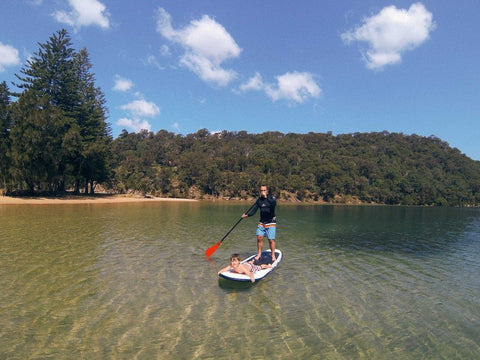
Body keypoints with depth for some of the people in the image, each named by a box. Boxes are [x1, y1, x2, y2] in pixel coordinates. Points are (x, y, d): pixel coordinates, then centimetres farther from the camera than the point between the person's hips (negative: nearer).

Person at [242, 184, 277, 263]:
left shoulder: (271, 197, -5)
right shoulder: (259, 200, 7)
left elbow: (274, 203, -28)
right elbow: (254, 209, 2)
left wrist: (266, 197, -31)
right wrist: (247, 215, -11)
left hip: (271, 223, -4)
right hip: (261, 223, 4)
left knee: (271, 240, -7)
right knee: (259, 238, -4)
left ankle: (273, 255, 10)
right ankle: (259, 254, 14)